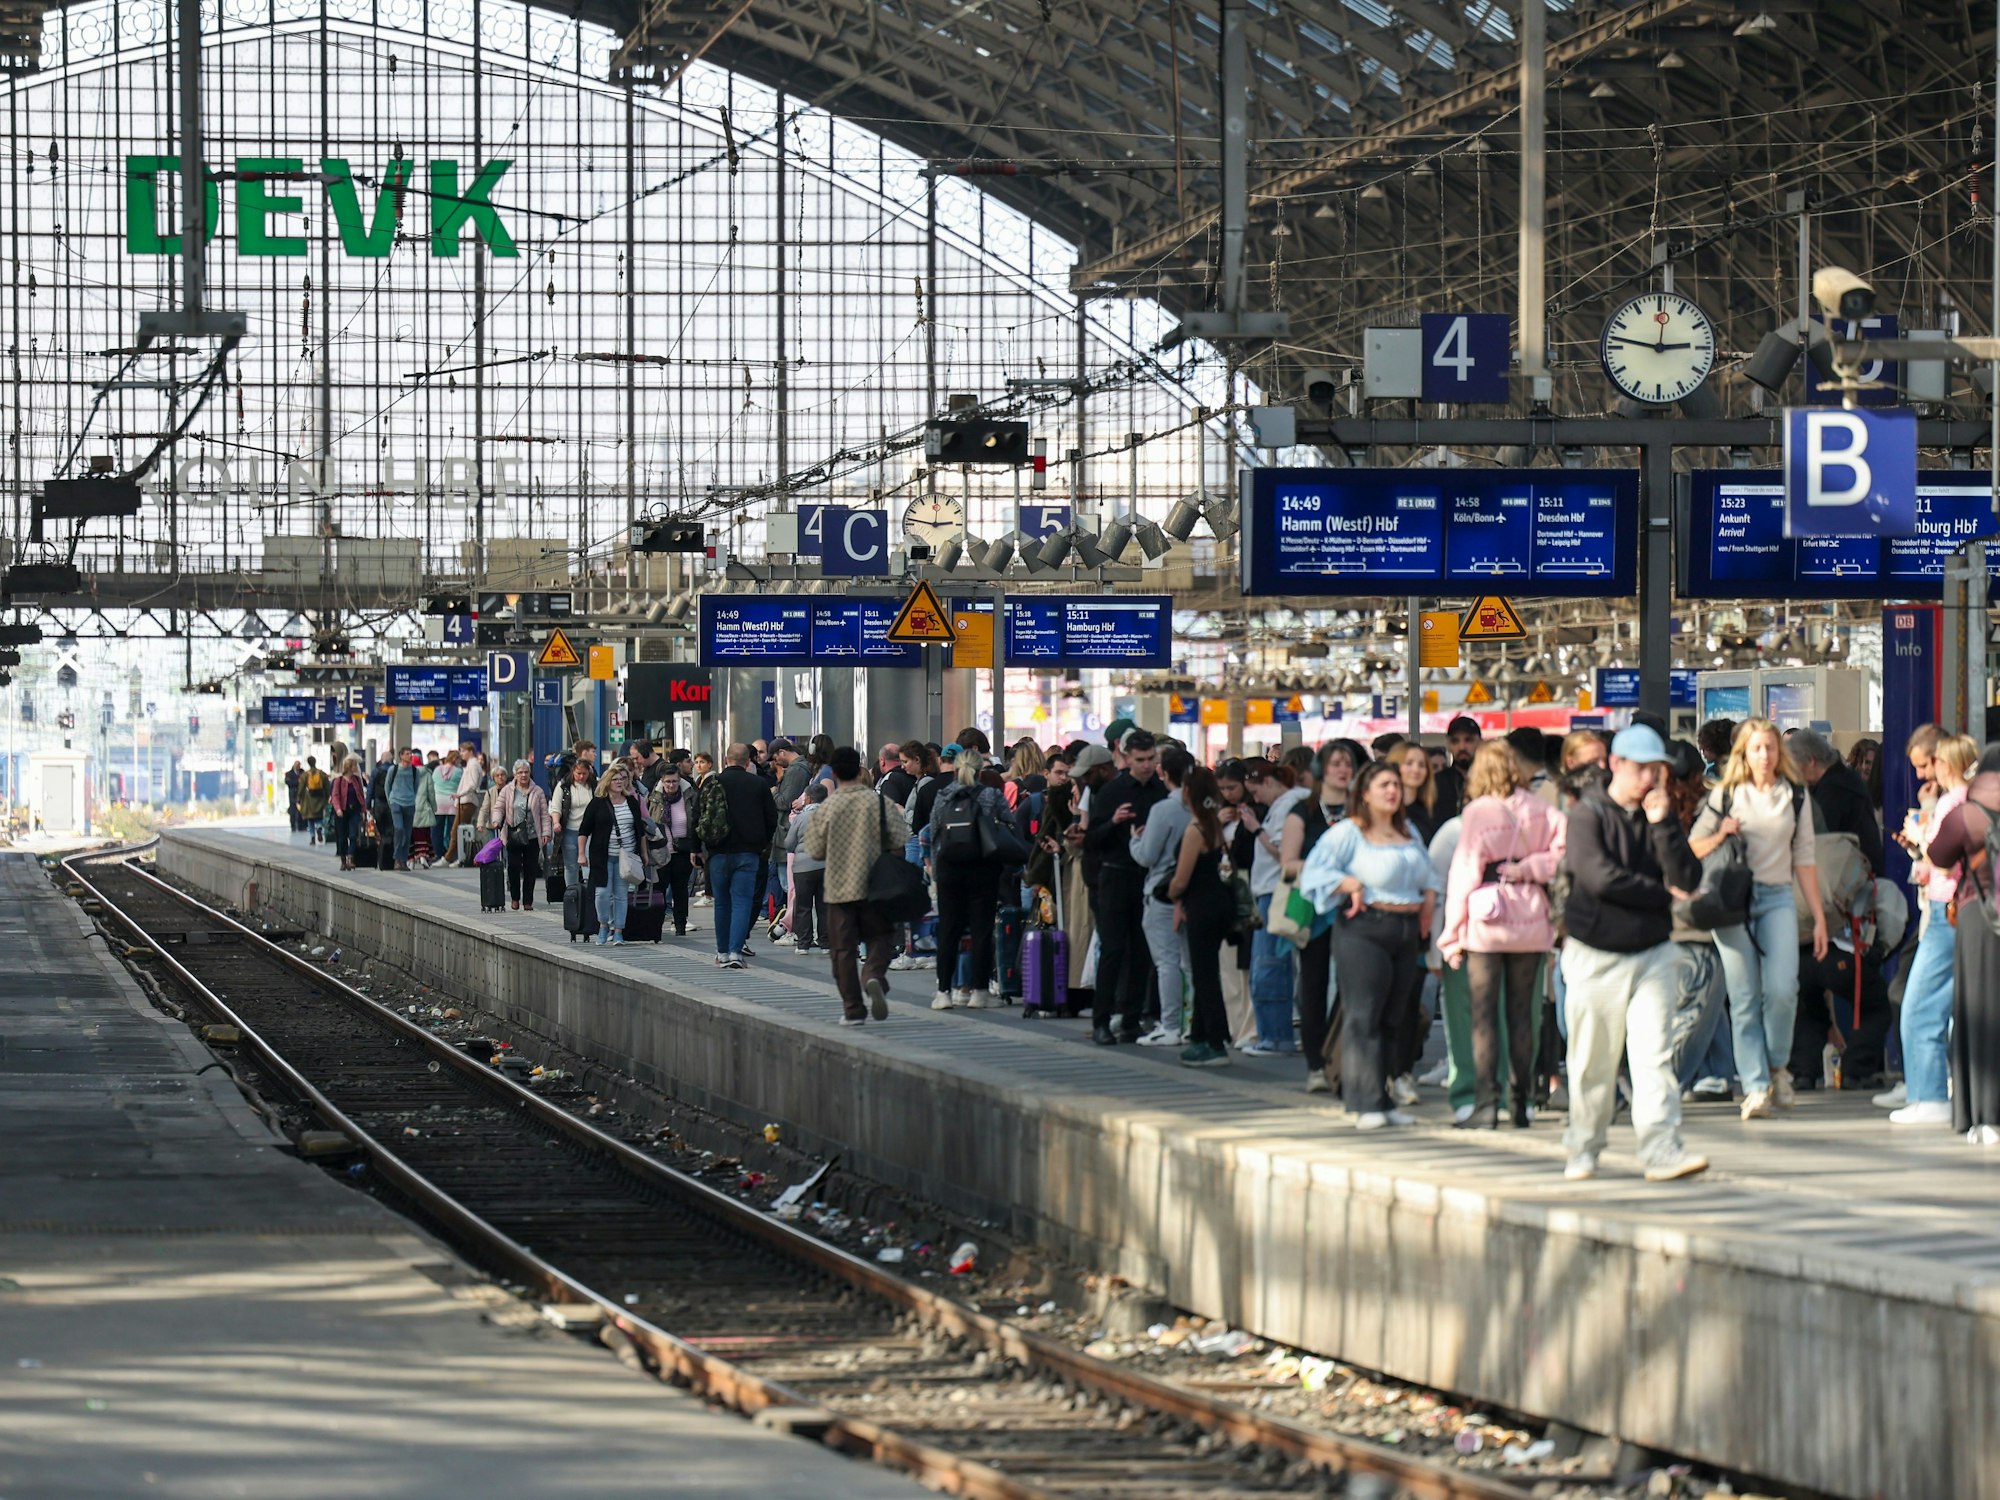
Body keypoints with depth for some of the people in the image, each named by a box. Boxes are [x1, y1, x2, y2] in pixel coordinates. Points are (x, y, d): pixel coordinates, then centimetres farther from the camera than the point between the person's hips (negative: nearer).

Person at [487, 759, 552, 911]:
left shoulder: (537, 792, 6)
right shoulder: (507, 791, 6)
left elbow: (544, 814, 6)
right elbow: (498, 807, 7)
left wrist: (546, 832, -1)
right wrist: (497, 821, -13)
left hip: (532, 836, 0)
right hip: (513, 835, 0)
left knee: (530, 870, 1)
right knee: (514, 867, -6)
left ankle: (528, 901, 9)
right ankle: (515, 898, 12)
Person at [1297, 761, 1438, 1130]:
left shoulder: (1407, 833, 18)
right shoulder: (1349, 832, -3)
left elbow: (1427, 874, 28)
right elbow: (1315, 872, -7)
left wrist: (1429, 900, 10)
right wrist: (1350, 885, -17)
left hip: (1406, 931, 7)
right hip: (1363, 930, -7)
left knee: (1392, 1018, 8)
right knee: (1363, 1016, -10)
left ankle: (1383, 1102, 11)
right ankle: (1366, 1104, -11)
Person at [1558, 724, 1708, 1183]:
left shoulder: (1661, 815, 8)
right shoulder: (1588, 814, -5)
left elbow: (1688, 881, -3)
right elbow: (1600, 877, -19)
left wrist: (1663, 824, -12)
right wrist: (1661, 893, -9)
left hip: (1652, 953, 3)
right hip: (1596, 954, -3)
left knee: (1655, 1055, -8)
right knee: (1593, 1061, 5)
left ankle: (1662, 1149, -14)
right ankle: (1583, 1149, 19)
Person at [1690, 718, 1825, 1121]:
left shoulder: (1794, 796, 10)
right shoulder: (1726, 795, 6)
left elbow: (1804, 858, 13)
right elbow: (1692, 848, 9)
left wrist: (1819, 917, 11)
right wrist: (1719, 837, -12)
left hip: (1778, 898, 1)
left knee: (1782, 989, -15)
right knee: (1744, 999, -4)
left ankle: (1778, 1066, 9)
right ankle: (1755, 1086, -1)